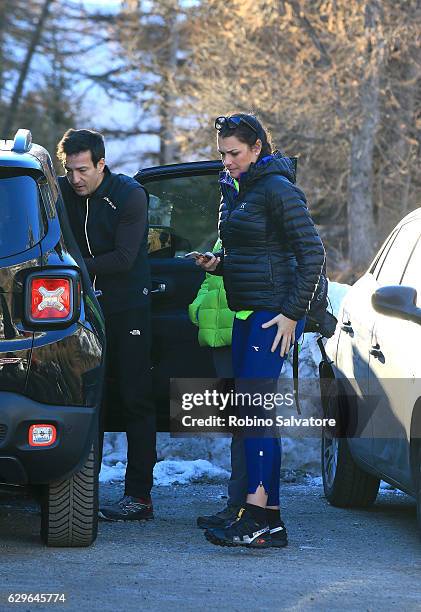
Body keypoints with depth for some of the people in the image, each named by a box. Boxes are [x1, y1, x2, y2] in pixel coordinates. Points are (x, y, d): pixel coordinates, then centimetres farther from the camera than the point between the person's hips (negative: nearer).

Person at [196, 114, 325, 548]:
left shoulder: (277, 189, -11)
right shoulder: (234, 190, 17)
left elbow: (312, 252, -14)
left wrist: (292, 312, -17)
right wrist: (217, 264, 6)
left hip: (274, 313, -9)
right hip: (246, 314, 9)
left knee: (253, 409, -16)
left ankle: (254, 518, -20)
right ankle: (271, 521, 9)